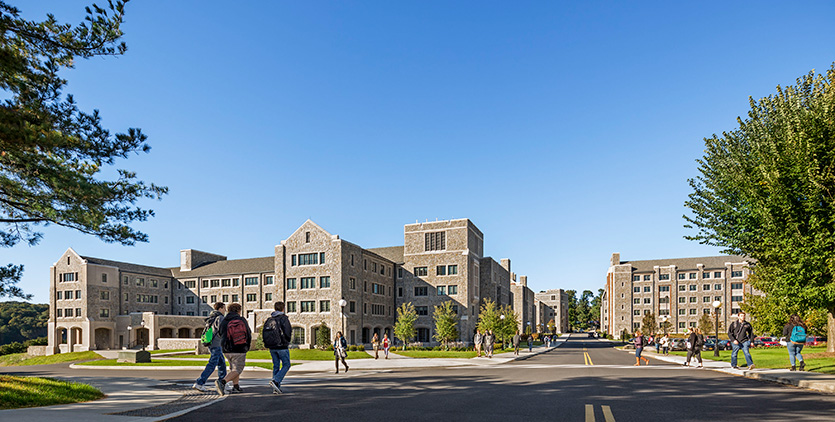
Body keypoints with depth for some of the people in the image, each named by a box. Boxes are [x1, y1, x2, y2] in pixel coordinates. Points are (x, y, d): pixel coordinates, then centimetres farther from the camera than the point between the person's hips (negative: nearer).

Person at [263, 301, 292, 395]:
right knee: (286, 365, 5)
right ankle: (275, 381, -14)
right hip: (282, 347, -6)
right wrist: (287, 341, 4)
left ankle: (276, 388, 11)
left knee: (276, 366, 13)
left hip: (272, 347, 6)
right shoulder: (283, 318, -9)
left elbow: (264, 333, 5)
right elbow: (288, 332, -15)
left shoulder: (269, 320, 8)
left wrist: (268, 343, 12)